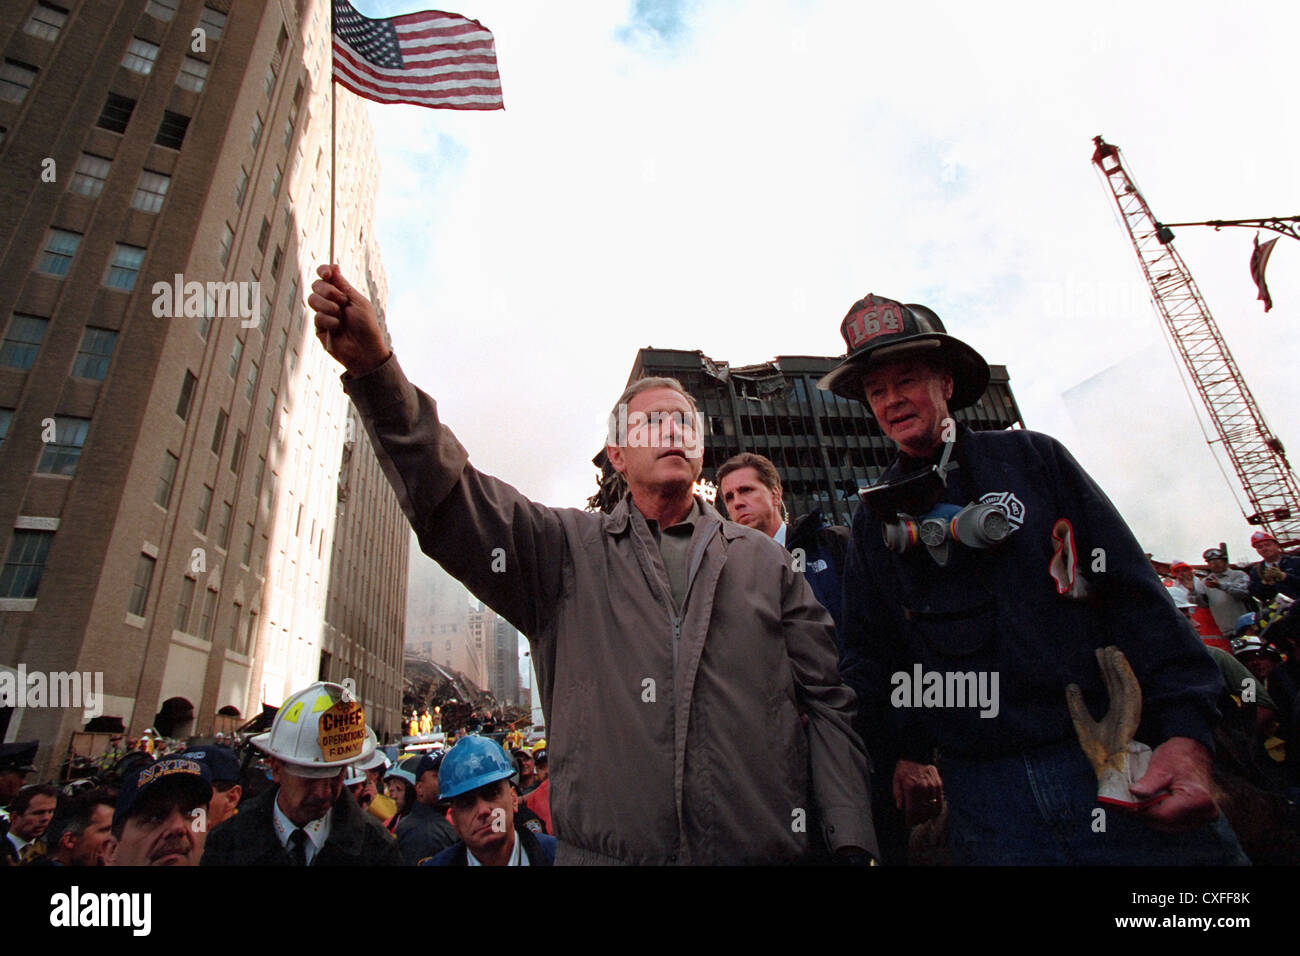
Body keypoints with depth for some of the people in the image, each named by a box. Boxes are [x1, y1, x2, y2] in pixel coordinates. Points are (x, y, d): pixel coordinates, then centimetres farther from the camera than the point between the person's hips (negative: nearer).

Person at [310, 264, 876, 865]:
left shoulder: (763, 560, 6)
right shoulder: (567, 550, 2)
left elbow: (828, 703, 4)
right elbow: (448, 497, -11)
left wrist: (851, 843, -5)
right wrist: (375, 367, -24)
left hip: (762, 849, 2)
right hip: (605, 849, -1)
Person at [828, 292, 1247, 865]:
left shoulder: (1031, 459, 4)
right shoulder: (876, 515, 6)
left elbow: (1133, 593, -2)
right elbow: (869, 652, 9)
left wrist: (1185, 735, -12)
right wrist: (905, 752, 1)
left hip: (1118, 770, 0)